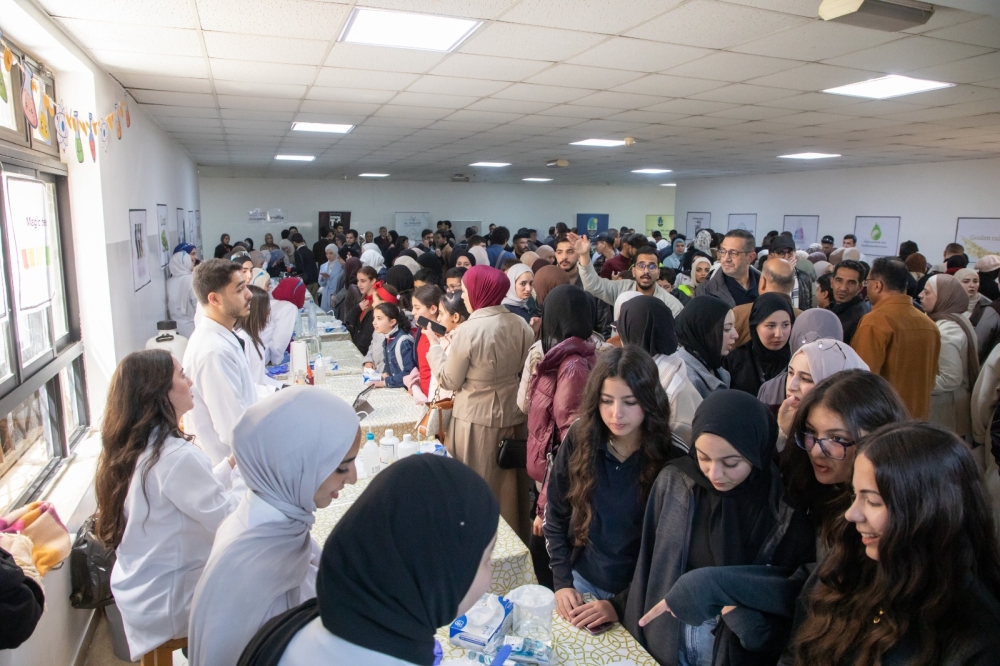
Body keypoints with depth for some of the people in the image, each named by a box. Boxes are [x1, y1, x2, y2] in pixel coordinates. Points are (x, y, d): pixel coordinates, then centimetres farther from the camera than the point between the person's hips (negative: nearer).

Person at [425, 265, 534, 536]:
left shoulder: (467, 331, -20)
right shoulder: (521, 325, -4)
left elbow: (450, 382, -10)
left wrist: (435, 345, 1)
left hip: (477, 418, -6)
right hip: (514, 415, 6)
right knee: (510, 484, 23)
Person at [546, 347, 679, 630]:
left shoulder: (670, 459, -18)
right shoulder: (579, 441, -11)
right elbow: (556, 517, -2)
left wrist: (620, 605, -17)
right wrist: (562, 582, -9)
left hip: (639, 595, -2)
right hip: (582, 584, 2)